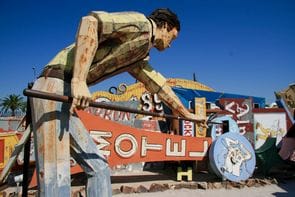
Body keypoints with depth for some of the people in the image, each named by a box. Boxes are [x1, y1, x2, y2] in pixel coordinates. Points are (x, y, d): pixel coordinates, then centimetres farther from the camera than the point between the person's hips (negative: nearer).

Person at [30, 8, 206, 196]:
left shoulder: (140, 57, 25)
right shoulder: (141, 24, -3)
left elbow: (159, 84, 34)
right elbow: (91, 22, -18)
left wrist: (186, 113, 43)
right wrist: (78, 80, -26)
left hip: (67, 92, 10)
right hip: (55, 86, -10)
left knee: (99, 168, 11)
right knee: (57, 178, -12)